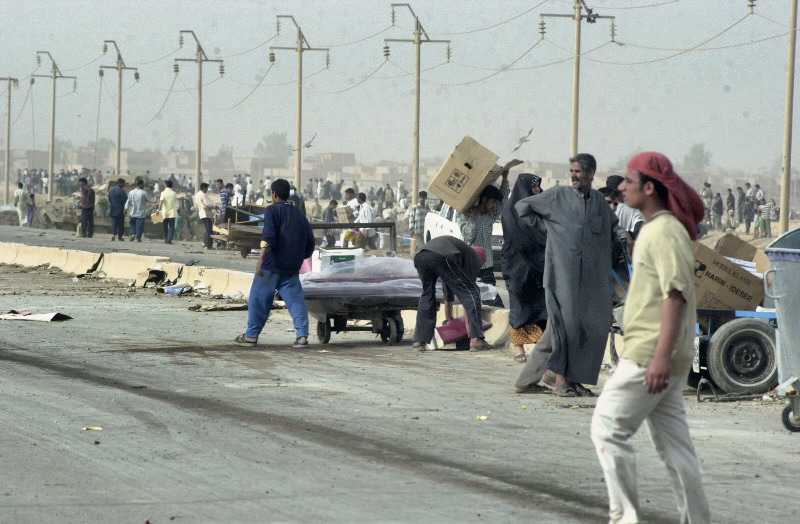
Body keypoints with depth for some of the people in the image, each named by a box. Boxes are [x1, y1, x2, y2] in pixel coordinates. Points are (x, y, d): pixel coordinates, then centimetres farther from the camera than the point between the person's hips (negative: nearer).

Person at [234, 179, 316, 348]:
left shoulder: (272, 210, -3)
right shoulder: (299, 213, 16)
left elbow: (269, 236, -18)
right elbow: (309, 241, 17)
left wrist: (261, 257, -24)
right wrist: (301, 258, 30)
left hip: (272, 265, -5)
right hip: (292, 268, 5)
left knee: (259, 299, 5)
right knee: (295, 300, 1)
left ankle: (251, 335, 10)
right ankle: (302, 335, -12)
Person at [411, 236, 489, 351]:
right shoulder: (475, 258, 26)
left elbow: (448, 294, 52)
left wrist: (448, 318, 61)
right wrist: (468, 324, 23)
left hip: (419, 256, 7)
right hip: (441, 257, -7)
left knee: (427, 296, 27)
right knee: (472, 293, 7)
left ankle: (418, 341, 23)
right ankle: (475, 340, 0)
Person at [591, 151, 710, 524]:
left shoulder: (666, 232, -15)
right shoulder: (653, 229, 17)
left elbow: (676, 295, -23)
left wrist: (661, 356, -28)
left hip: (650, 356, -10)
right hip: (653, 357, 10)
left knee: (608, 429, -7)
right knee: (673, 443, 10)